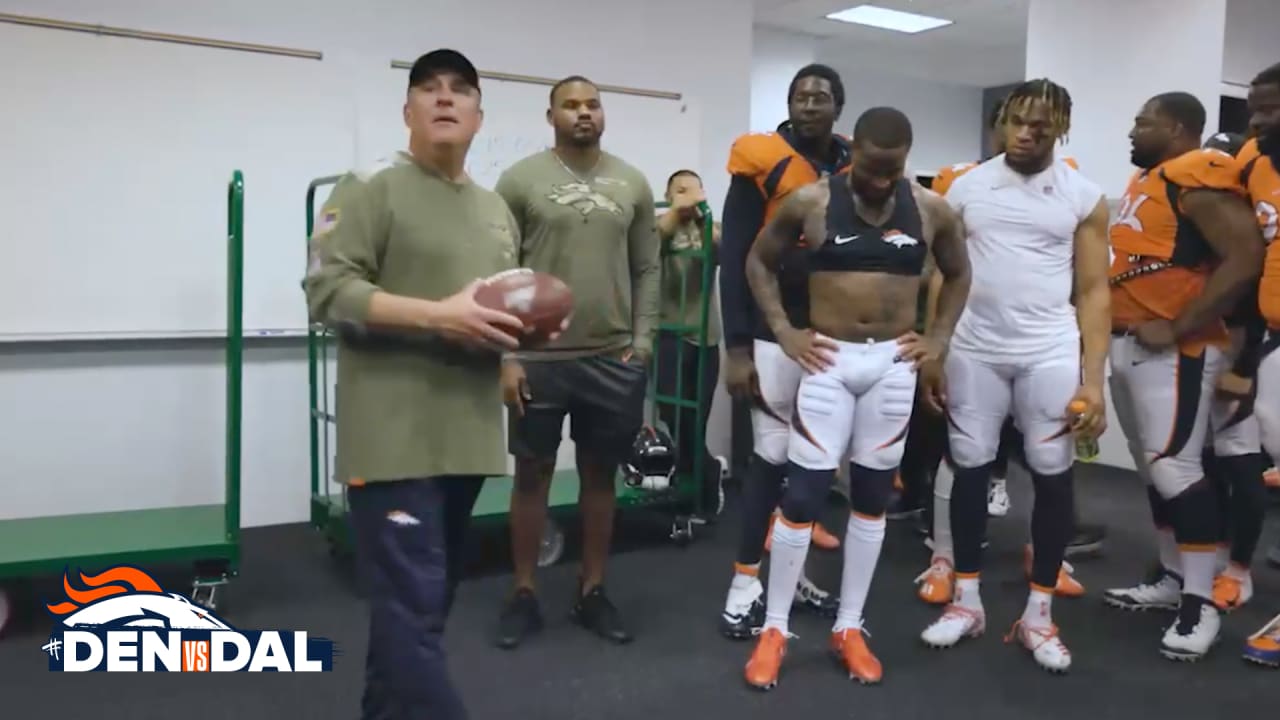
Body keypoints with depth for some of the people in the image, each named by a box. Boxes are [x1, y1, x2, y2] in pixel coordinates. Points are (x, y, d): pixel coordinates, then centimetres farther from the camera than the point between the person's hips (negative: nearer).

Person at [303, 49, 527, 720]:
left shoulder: (496, 209, 18)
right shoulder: (372, 187, -5)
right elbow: (327, 290, -14)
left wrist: (524, 324, 3)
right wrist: (441, 317, -21)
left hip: (467, 435, 7)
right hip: (394, 437, -7)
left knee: (424, 599, 16)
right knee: (413, 603, -9)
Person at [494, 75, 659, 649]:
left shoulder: (632, 184, 7)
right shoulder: (520, 180, -2)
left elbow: (647, 269, 10)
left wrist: (642, 341, 0)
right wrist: (506, 354, -9)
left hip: (613, 359, 3)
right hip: (539, 359, -2)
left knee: (600, 475, 11)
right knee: (532, 474, 7)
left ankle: (592, 593, 25)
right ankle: (524, 595, 21)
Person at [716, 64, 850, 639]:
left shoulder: (856, 171, 10)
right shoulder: (761, 164, -4)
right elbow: (733, 260, -8)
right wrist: (737, 347, -13)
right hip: (774, 334, -5)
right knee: (772, 454, -2)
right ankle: (746, 581, 10)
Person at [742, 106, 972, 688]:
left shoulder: (931, 210, 1)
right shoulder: (809, 202, -5)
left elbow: (958, 275, 17)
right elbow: (759, 261, 7)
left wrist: (939, 340, 5)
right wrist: (783, 331, -3)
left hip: (895, 364, 3)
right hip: (828, 360, -2)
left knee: (873, 496, 8)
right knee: (803, 493, -3)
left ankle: (849, 627, 22)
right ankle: (774, 628, 11)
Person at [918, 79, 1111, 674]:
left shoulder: (1084, 197, 2)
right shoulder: (966, 187, 4)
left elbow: (1093, 292, 2)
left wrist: (1093, 379, -5)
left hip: (1051, 354, 0)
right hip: (973, 352, 1)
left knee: (1052, 476, 2)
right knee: (970, 470, 6)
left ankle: (1039, 614, 17)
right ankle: (966, 601, 20)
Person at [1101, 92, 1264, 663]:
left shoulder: (1198, 179, -12)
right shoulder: (1146, 180, 17)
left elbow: (1245, 258, -22)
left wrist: (1177, 328, -21)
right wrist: (1118, 327, 11)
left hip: (1173, 350, -10)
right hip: (1127, 345, 10)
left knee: (1174, 469, -10)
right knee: (1152, 468, 14)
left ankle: (1201, 603, 0)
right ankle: (1172, 578, 25)